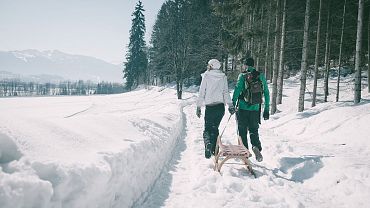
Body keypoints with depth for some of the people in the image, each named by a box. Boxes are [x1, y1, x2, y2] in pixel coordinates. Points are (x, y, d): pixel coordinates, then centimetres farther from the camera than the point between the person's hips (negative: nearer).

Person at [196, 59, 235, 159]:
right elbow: (226, 92, 2)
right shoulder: (223, 77, 6)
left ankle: (208, 144, -28)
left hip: (210, 107, -4)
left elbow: (201, 92, -5)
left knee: (207, 128, 0)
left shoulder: (206, 76, -4)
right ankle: (214, 150, 18)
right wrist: (230, 105, 2)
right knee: (215, 128, 17)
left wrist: (198, 107, -1)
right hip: (221, 107, 4)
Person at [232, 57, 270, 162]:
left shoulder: (242, 76, -3)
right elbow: (266, 93, 8)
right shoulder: (261, 76, 7)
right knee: (254, 131, 13)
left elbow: (237, 90, -12)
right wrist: (266, 109, 14)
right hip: (255, 109, 3)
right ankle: (256, 147, -13)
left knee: (242, 131, 9)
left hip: (243, 108, -3)